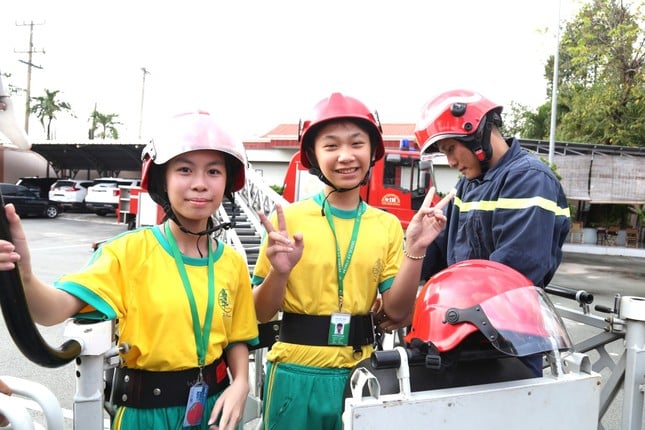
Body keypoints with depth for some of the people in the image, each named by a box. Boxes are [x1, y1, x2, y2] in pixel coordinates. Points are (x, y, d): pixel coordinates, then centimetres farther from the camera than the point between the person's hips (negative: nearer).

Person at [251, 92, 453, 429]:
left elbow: (396, 312, -3)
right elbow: (261, 314, -4)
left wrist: (415, 251, -14)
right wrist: (279, 272, -23)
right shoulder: (288, 220, -8)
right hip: (298, 375, -2)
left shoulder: (387, 226, 0)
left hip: (360, 373, 3)